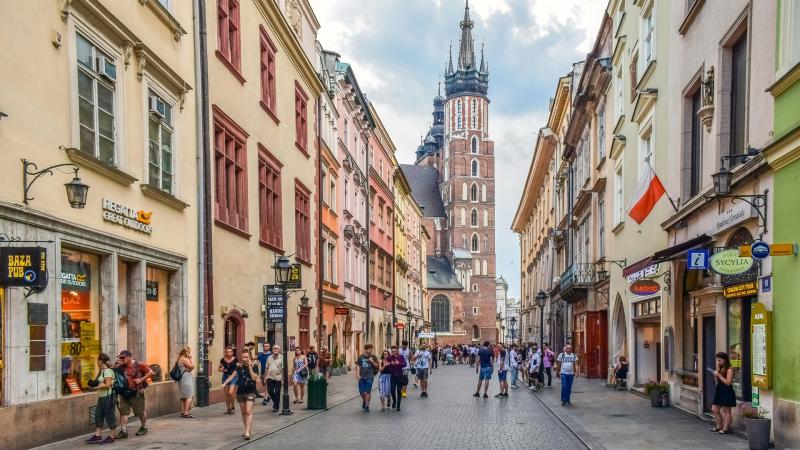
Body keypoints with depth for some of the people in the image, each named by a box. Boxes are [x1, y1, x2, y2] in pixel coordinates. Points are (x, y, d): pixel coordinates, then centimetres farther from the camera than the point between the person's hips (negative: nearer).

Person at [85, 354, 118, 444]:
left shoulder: (108, 371, -14)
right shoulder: (102, 371, 15)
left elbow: (107, 385, -20)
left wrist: (96, 386, -14)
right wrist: (94, 383, 3)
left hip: (108, 397, -10)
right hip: (101, 397, 10)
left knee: (109, 416, -2)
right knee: (98, 415, 10)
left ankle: (112, 436, 5)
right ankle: (98, 435, 14)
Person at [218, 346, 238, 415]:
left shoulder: (235, 359, -5)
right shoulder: (223, 360, 2)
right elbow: (219, 368, 12)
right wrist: (222, 370, -8)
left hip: (233, 377, -3)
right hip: (225, 377, 3)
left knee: (231, 393, -14)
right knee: (226, 394, 7)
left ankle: (233, 406, 9)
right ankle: (228, 408, 20)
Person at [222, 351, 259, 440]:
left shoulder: (254, 366, -6)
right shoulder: (239, 366, 2)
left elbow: (254, 378, -17)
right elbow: (233, 375, -1)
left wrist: (250, 367, -20)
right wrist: (225, 383, -13)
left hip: (250, 392, -4)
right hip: (240, 392, 4)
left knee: (248, 411, -15)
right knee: (243, 412, 11)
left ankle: (247, 432, -19)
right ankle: (247, 429, 26)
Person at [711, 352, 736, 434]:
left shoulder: (729, 369, -12)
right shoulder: (720, 368, 12)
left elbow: (728, 382, -19)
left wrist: (718, 375, -18)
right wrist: (716, 371, 1)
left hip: (727, 392, -9)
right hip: (719, 390, 9)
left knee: (725, 411, -2)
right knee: (714, 409, 10)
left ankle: (725, 428, 3)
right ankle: (718, 426, 20)